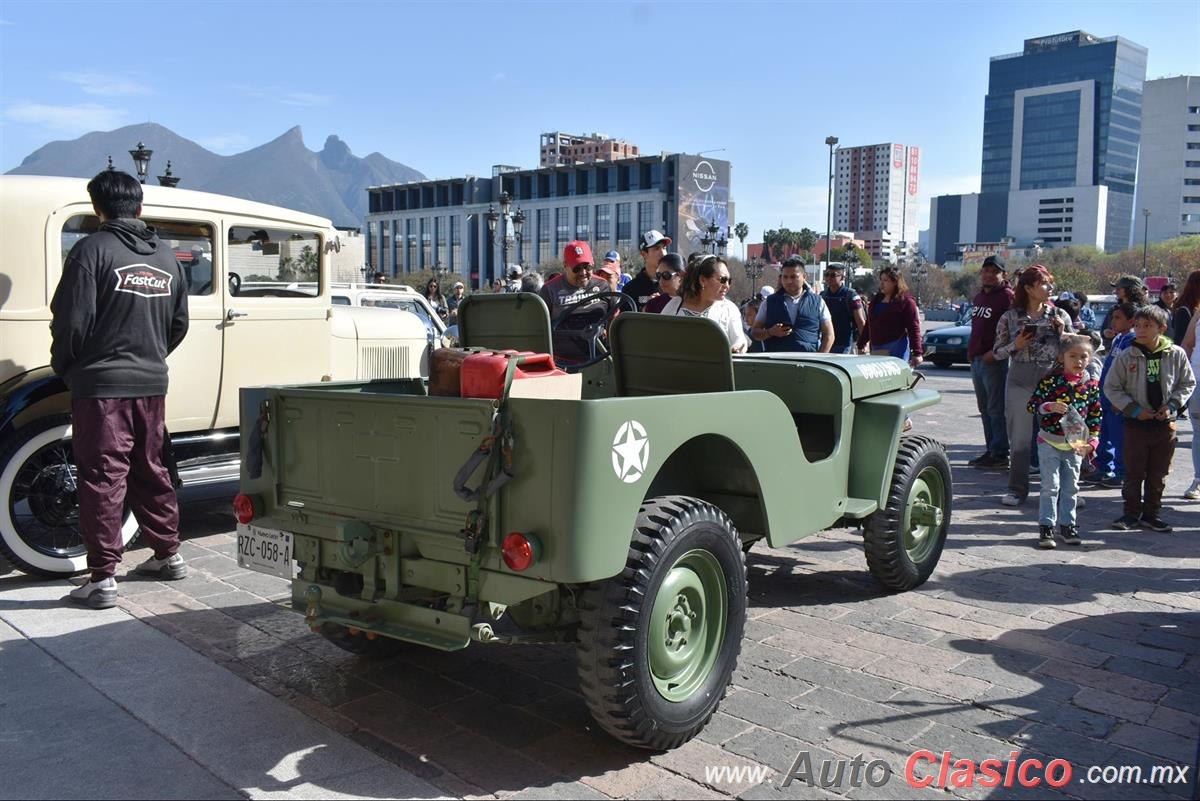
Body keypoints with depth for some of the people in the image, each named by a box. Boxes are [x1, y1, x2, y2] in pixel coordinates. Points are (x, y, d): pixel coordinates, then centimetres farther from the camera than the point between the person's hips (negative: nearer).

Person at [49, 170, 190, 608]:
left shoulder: (93, 249, -10)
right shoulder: (166, 257, 8)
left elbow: (71, 320, -12)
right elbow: (179, 324, 12)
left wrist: (63, 367, 4)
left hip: (101, 383, -5)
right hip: (151, 383, 5)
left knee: (103, 477, 0)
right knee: (150, 471, 17)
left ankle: (102, 578, 3)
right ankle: (168, 555, 27)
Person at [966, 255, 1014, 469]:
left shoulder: (1007, 296, -9)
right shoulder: (979, 296, 18)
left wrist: (995, 352, -20)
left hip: (994, 361, -9)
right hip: (977, 359, 9)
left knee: (996, 408, -6)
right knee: (984, 408, 12)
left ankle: (1000, 453, -2)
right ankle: (990, 450, 20)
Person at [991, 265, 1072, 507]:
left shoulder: (1059, 315, 5)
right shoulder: (1010, 317, 1)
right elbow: (997, 351, 4)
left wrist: (1062, 334, -9)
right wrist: (1016, 346, -14)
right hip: (1020, 383, -1)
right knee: (1019, 439, 4)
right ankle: (1017, 489, 14)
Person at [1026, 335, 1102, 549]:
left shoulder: (1091, 385, 2)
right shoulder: (1051, 380, -9)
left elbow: (1095, 416, 7)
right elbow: (1032, 405, -9)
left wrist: (1091, 442, -1)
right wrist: (1050, 406, -27)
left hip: (1075, 444, 4)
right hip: (1050, 441, -4)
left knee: (1071, 487, 11)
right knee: (1051, 485, -3)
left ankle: (1067, 524, 22)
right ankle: (1046, 526, 3)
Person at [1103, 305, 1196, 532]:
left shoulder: (1176, 354, -3)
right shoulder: (1126, 356, -7)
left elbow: (1188, 383, 8)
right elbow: (1111, 387, -2)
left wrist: (1172, 405, -7)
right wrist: (1134, 409, -10)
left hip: (1165, 422, 2)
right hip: (1136, 421, -1)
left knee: (1158, 473, 10)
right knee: (1134, 472, 5)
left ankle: (1151, 513, 22)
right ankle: (1132, 513, 18)